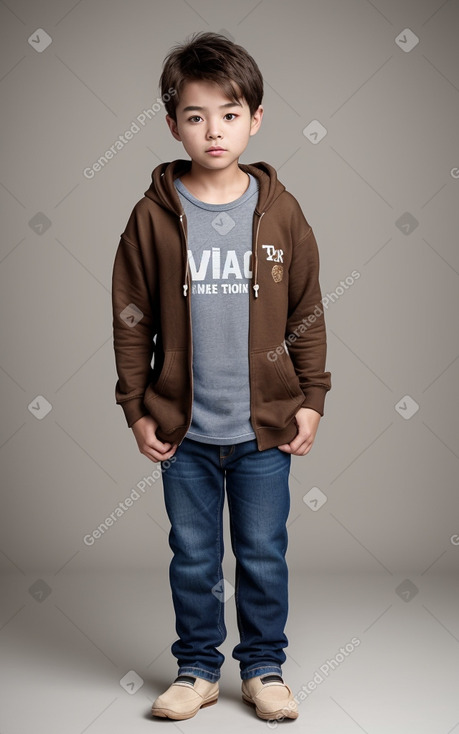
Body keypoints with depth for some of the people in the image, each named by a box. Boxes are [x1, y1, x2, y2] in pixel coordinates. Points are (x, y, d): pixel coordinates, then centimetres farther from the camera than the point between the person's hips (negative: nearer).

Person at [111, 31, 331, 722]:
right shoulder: (153, 216, -4)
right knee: (193, 558, 12)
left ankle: (264, 668, 28)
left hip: (265, 427, 0)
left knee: (264, 556, 10)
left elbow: (307, 314, 5)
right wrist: (136, 407, 0)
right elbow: (131, 319, 2)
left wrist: (311, 399, 2)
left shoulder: (280, 211, -1)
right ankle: (198, 669, 29)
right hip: (184, 429, 0)